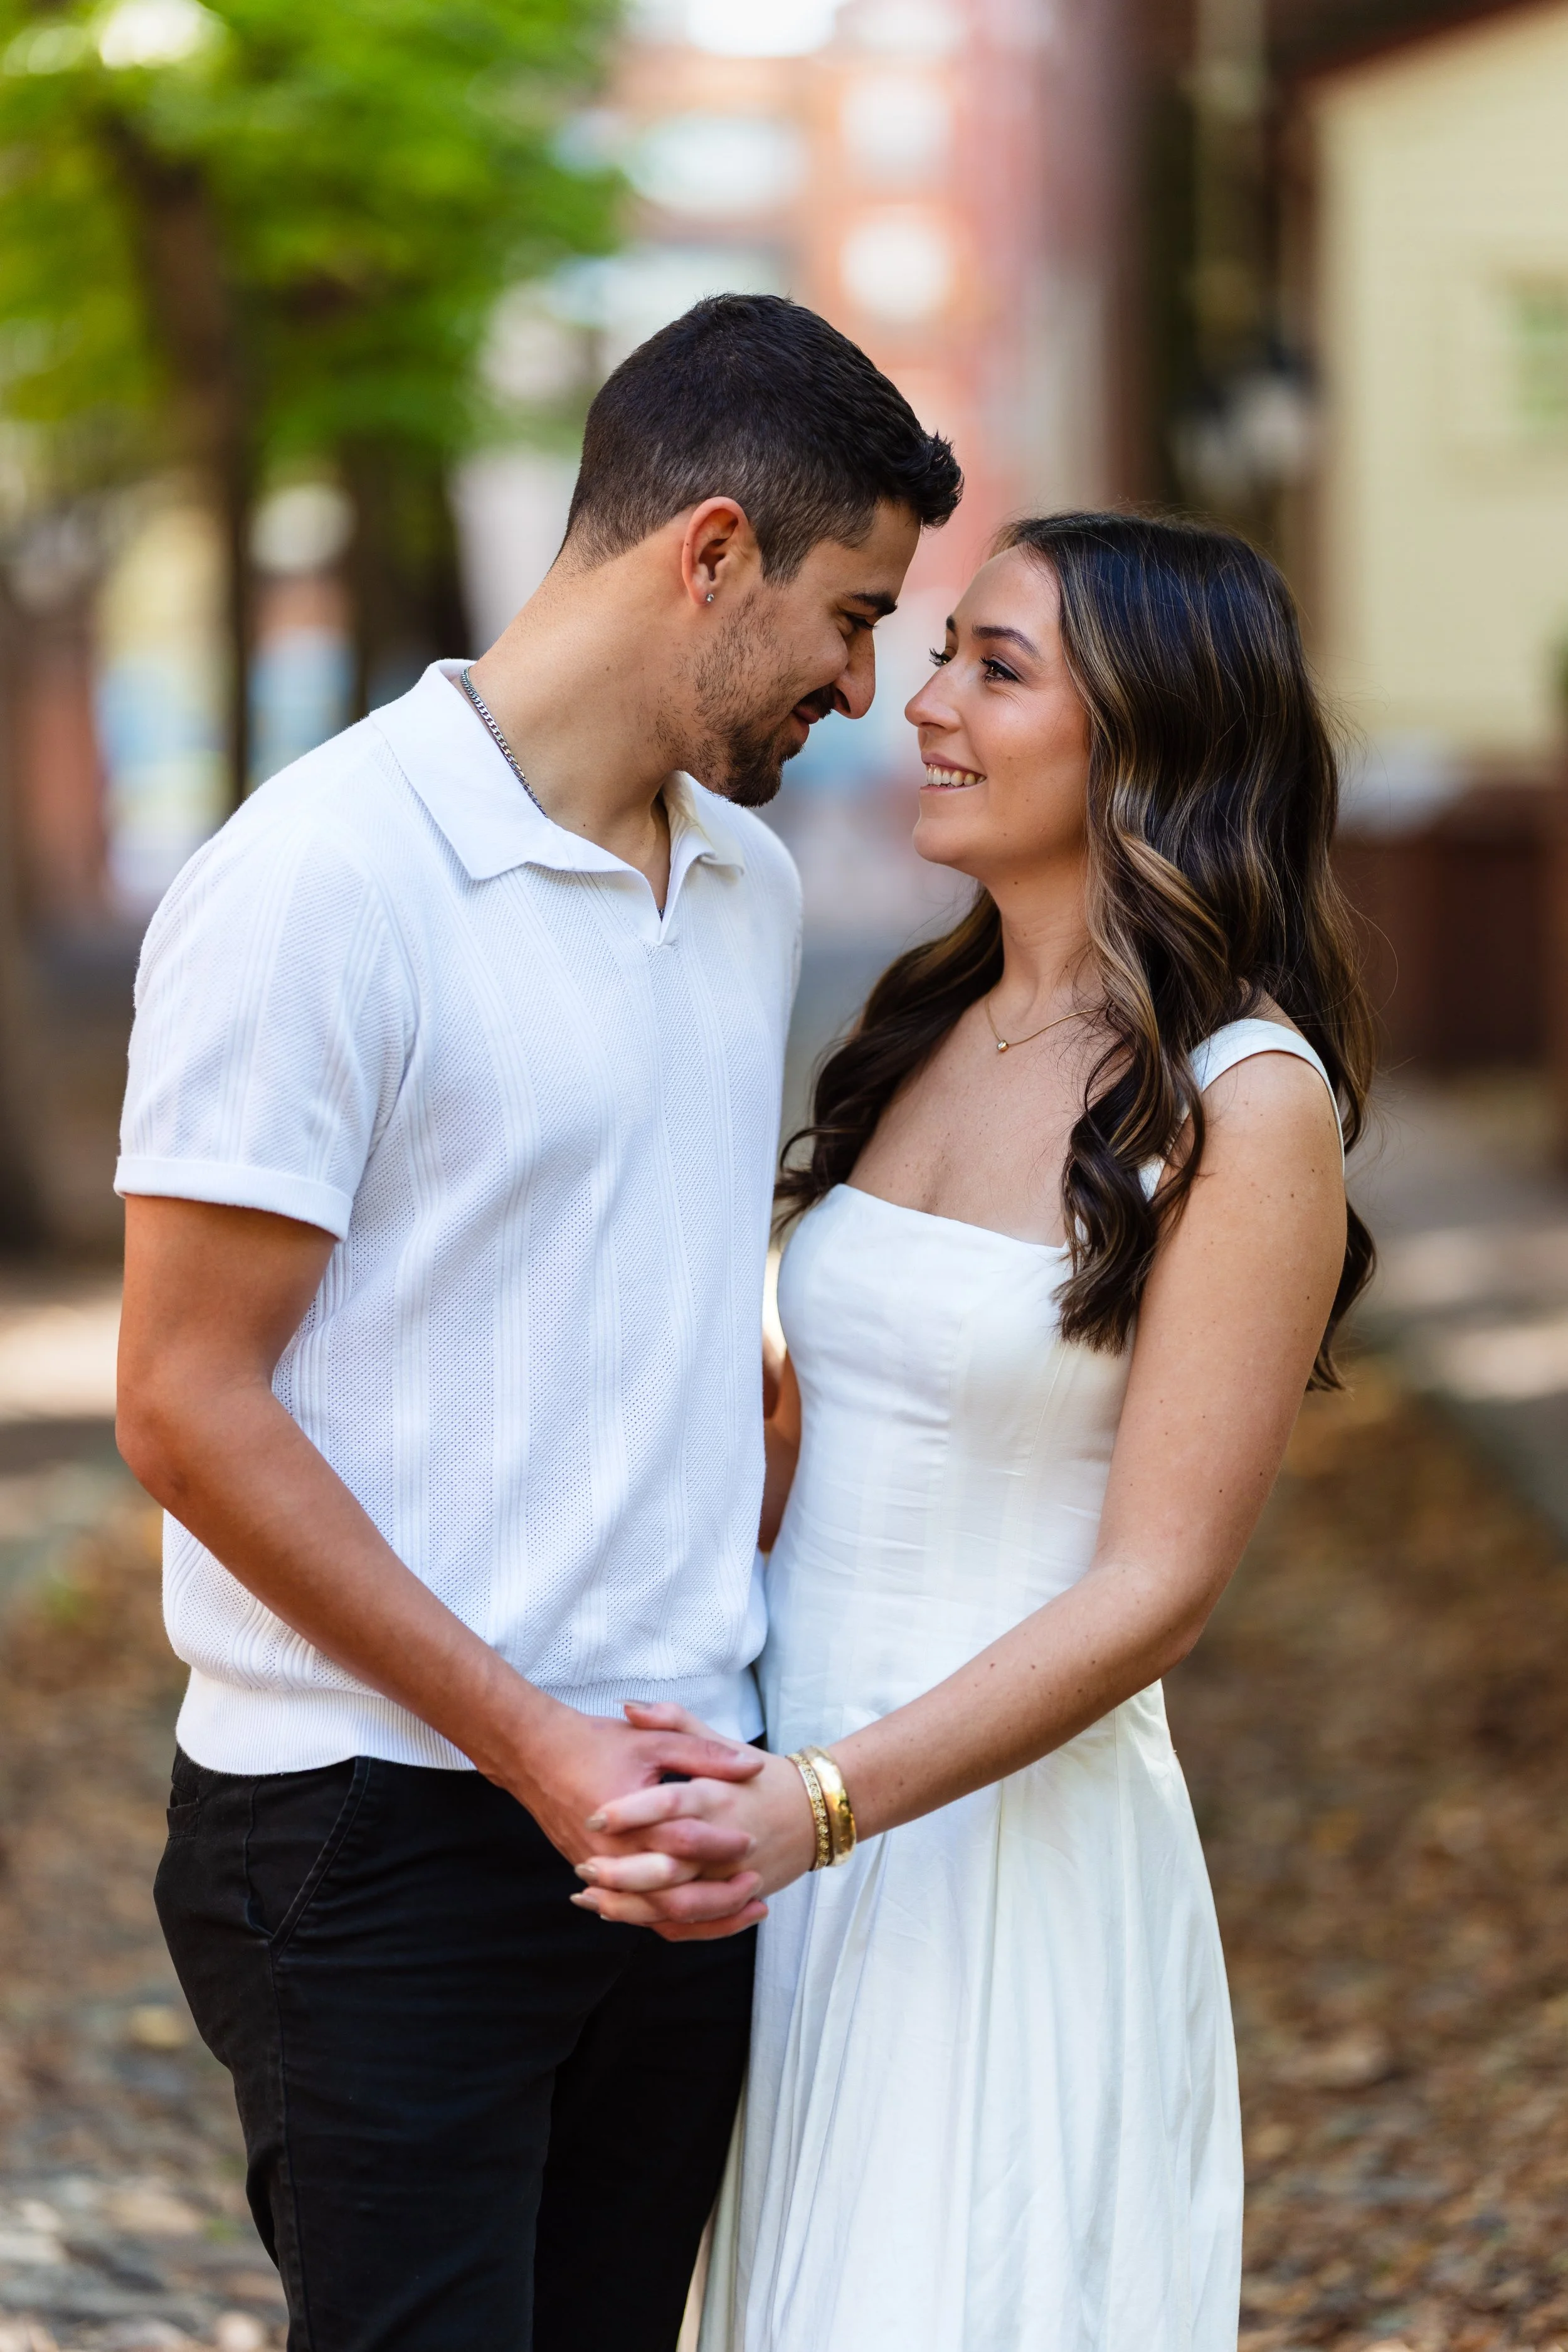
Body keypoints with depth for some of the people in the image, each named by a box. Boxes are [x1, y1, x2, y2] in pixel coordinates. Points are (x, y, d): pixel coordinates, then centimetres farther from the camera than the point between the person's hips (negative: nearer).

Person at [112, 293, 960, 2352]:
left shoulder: (755, 885, 11)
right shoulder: (318, 883, -13)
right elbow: (187, 1407, -14)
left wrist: (781, 1672, 10)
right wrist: (529, 1741, -16)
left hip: (673, 1804, 7)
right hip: (388, 1840, -7)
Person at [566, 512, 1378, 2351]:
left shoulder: (1246, 1102, -12)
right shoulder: (921, 1031, 9)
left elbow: (1155, 1587, -15)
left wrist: (818, 1805, -24)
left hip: (1014, 1837, -6)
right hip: (790, 1822, 7)